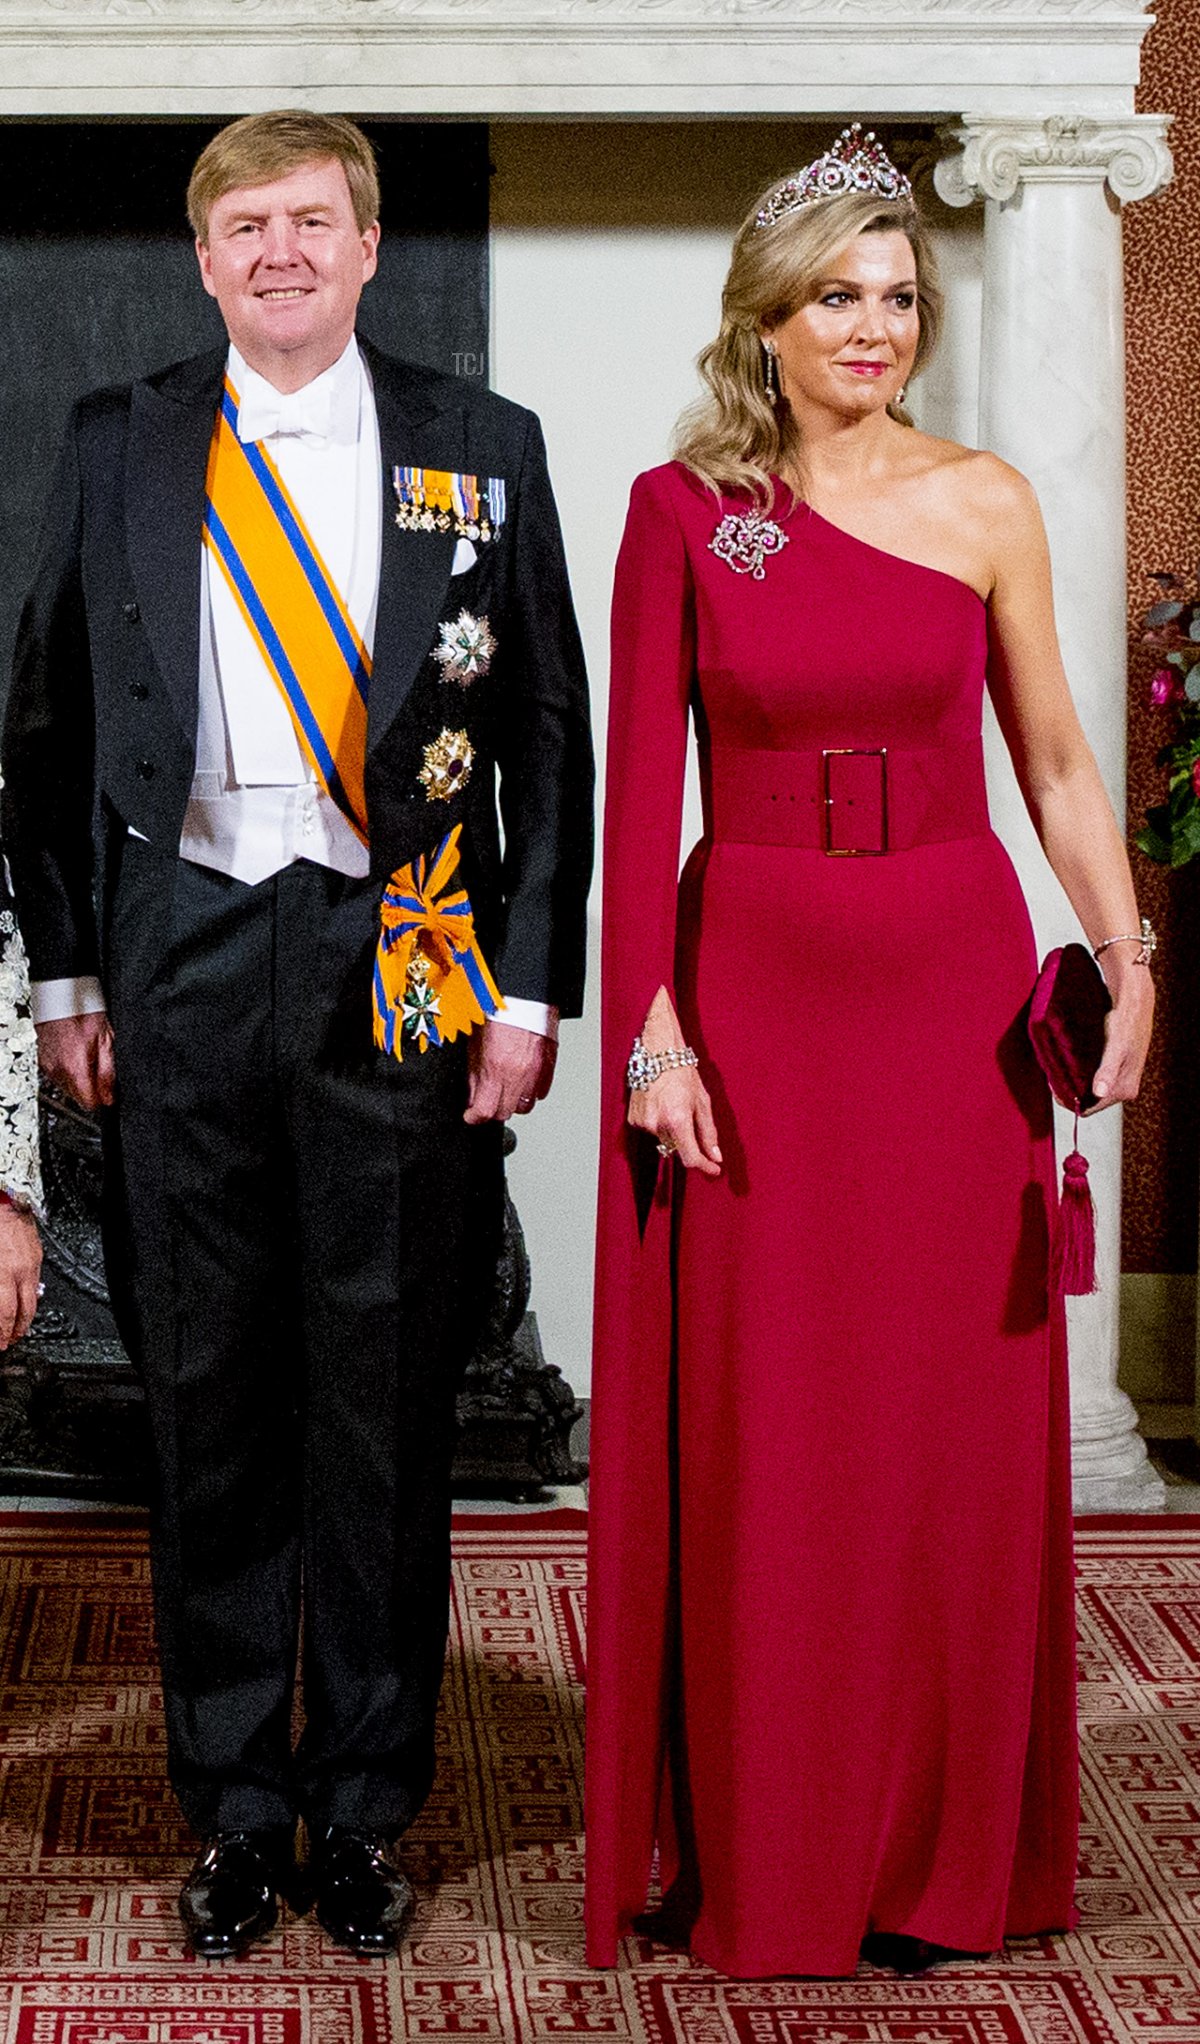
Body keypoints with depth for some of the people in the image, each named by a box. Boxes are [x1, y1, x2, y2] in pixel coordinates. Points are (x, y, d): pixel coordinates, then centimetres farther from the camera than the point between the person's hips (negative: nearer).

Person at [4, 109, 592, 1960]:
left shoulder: (482, 452, 5)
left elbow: (548, 736, 4)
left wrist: (530, 989, -3)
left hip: (400, 969, -1)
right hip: (183, 961, 1)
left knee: (388, 1407, 6)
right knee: (209, 1402, 7)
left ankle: (369, 1808, 21)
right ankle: (236, 1807, 21)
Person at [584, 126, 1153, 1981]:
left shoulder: (983, 503, 5)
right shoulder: (681, 509, 1)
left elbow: (1053, 756, 8)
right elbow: (640, 788, -2)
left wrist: (1126, 948, -5)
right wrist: (649, 1028, -9)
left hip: (952, 988, 1)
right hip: (754, 990, -1)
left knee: (958, 1424, 5)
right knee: (757, 1440, 3)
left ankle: (947, 1846, 20)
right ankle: (759, 1855, 17)